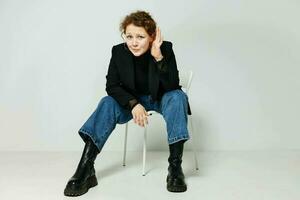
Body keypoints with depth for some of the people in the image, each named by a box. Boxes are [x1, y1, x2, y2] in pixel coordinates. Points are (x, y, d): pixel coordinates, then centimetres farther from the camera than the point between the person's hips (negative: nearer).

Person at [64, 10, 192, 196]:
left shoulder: (165, 48, -19)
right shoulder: (119, 51, -14)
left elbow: (173, 86, -26)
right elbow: (112, 86, -12)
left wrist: (158, 57, -37)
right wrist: (133, 104, -27)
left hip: (161, 98, -1)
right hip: (132, 100, 2)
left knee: (178, 97, -32)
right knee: (108, 103, -23)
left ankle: (175, 167, -34)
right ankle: (85, 169, -30)